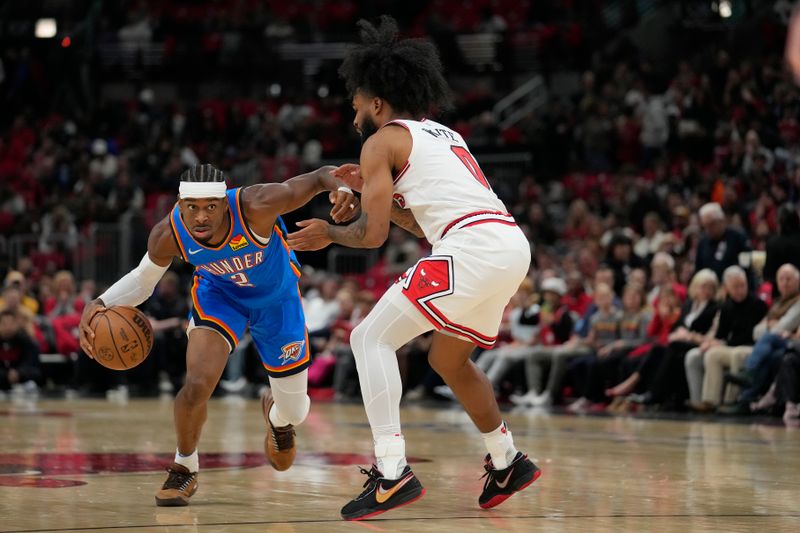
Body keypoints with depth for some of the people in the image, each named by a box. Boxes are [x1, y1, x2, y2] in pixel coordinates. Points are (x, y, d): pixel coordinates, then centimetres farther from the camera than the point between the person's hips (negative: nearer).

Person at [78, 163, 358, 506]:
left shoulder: (255, 207, -40)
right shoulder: (168, 235, -29)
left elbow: (320, 177, -32)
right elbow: (143, 279, -8)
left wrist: (341, 188, -56)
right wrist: (100, 305, -26)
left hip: (277, 296, 0)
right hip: (219, 292, 0)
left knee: (294, 411, 10)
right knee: (197, 384, -24)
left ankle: (276, 414, 52)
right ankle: (184, 470, 4)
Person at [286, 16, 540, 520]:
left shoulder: (382, 140, 4)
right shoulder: (442, 135, 29)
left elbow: (373, 234, -1)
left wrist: (330, 233, 18)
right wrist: (370, 188, 33)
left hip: (472, 249, -9)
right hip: (513, 246, 9)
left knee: (372, 338, -3)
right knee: (449, 358, 28)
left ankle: (393, 473, -14)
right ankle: (507, 464, 35)